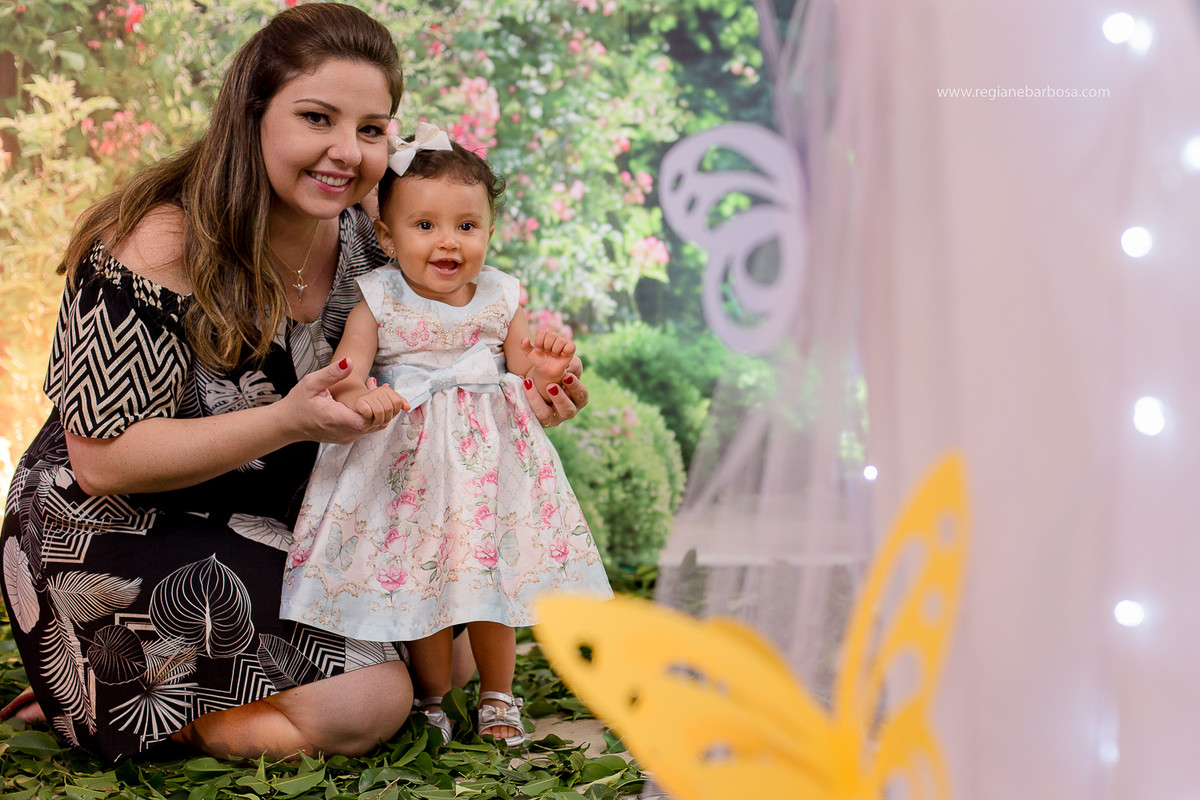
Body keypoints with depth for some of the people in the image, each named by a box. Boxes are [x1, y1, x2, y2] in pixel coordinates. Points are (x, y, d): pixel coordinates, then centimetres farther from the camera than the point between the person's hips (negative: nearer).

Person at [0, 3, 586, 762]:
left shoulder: (362, 244, -4)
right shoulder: (165, 244, -24)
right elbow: (102, 461, -24)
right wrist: (289, 421, -32)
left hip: (270, 532, 8)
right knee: (370, 702, -17)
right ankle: (99, 702, 1)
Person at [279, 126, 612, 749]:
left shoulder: (499, 298, 1)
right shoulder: (378, 302, -8)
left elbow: (521, 369, 7)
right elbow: (343, 375, -14)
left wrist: (541, 370, -16)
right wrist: (359, 397, -37)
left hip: (490, 455, 2)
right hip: (411, 460, -2)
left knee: (492, 572, 9)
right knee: (421, 576, 1)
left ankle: (497, 697, 28)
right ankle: (432, 698, 23)